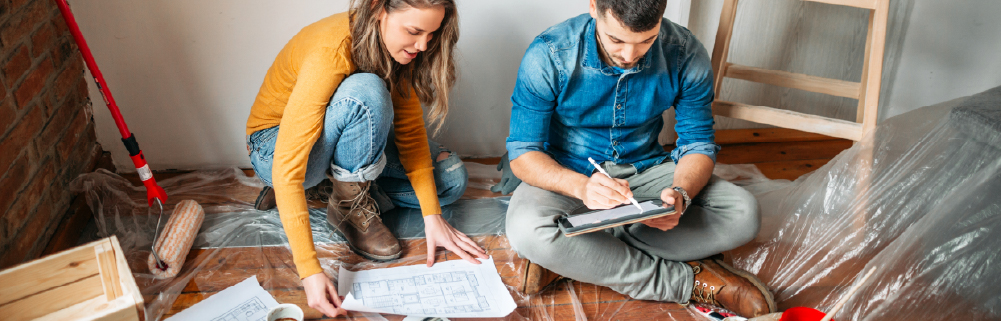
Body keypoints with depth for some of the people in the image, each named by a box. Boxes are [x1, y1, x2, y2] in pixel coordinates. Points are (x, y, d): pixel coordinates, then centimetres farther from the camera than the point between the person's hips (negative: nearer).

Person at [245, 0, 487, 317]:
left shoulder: (398, 47, -14)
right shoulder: (330, 52, -35)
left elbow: (410, 128, -9)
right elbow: (287, 166, -38)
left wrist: (432, 216, -19)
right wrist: (310, 270, -43)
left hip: (347, 140, 7)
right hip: (275, 146, -7)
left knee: (451, 179, -7)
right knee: (366, 92, -36)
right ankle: (349, 205, -16)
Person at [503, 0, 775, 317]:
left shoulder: (685, 54, -13)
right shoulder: (548, 55, -20)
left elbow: (698, 144, -5)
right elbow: (522, 153, -17)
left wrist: (681, 193, -28)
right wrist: (580, 186, -38)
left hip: (646, 170, 3)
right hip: (568, 175, -2)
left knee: (743, 214, -21)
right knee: (527, 231, -37)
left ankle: (573, 256, -21)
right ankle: (686, 280, -20)